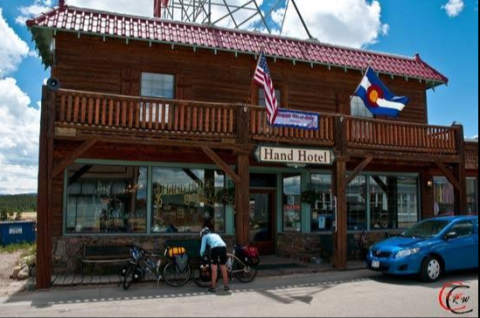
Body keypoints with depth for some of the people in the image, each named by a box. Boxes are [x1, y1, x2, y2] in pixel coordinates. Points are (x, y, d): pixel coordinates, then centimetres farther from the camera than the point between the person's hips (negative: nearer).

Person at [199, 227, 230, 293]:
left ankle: (213, 287, 5)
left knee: (214, 269, 3)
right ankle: (226, 286, 19)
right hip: (223, 247, 5)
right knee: (223, 268, 14)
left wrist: (201, 255, 34)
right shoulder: (215, 235, 38)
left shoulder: (205, 237, 22)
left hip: (215, 248, -5)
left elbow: (203, 248, 16)